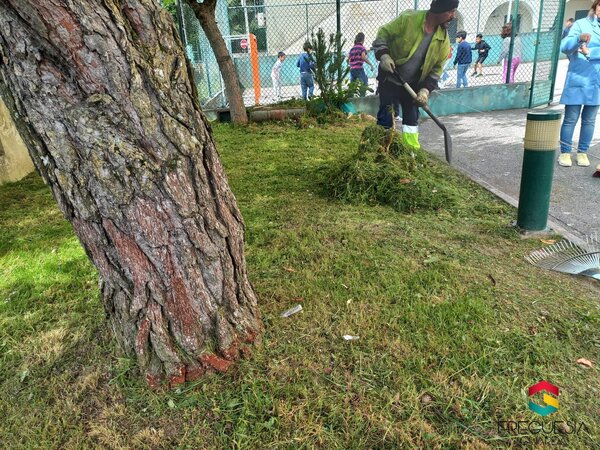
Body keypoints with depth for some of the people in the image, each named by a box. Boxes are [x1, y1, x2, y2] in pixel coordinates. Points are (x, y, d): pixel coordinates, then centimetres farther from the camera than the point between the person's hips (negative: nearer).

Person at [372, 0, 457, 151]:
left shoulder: (443, 40, -5)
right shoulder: (407, 19, -17)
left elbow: (437, 69, 0)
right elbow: (383, 33, -9)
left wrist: (425, 89, -13)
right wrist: (383, 55, -24)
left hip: (413, 85, 4)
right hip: (390, 80, -4)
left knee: (412, 119, 8)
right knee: (386, 118, -6)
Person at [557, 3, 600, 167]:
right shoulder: (581, 24, 1)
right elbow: (564, 47, -12)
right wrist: (579, 39, -29)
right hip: (578, 79, -4)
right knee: (570, 119, -2)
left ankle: (582, 152, 16)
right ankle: (565, 152, 7)